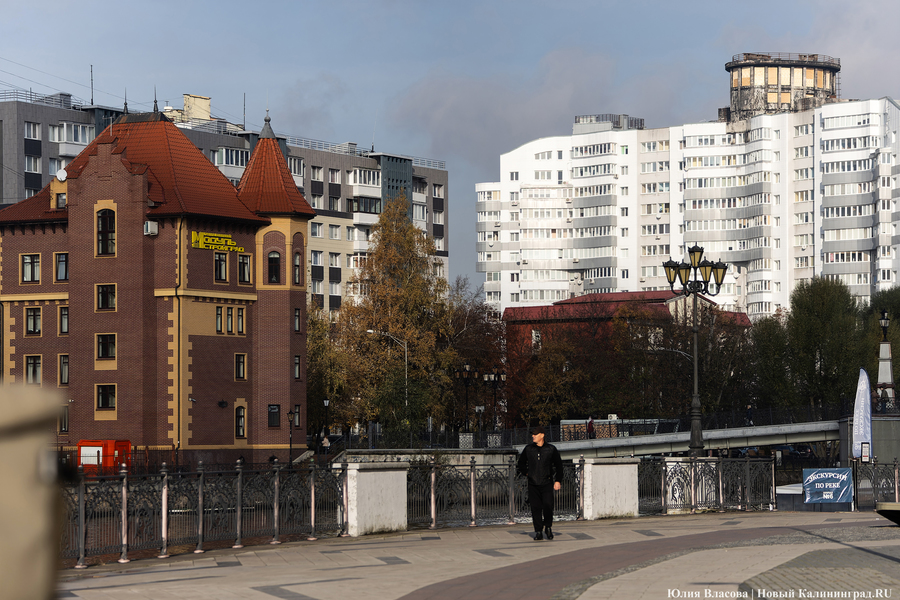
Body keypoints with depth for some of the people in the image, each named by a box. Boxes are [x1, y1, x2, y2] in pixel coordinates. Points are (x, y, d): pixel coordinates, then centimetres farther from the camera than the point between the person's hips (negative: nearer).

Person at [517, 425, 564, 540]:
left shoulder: (551, 449, 2)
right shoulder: (528, 449, 7)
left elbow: (558, 465, 7)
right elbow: (521, 463, 23)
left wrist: (558, 480, 1)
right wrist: (526, 473, 11)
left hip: (547, 483, -2)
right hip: (533, 483, 2)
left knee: (548, 507, -9)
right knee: (535, 508, -1)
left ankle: (548, 527, 14)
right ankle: (538, 532, 5)